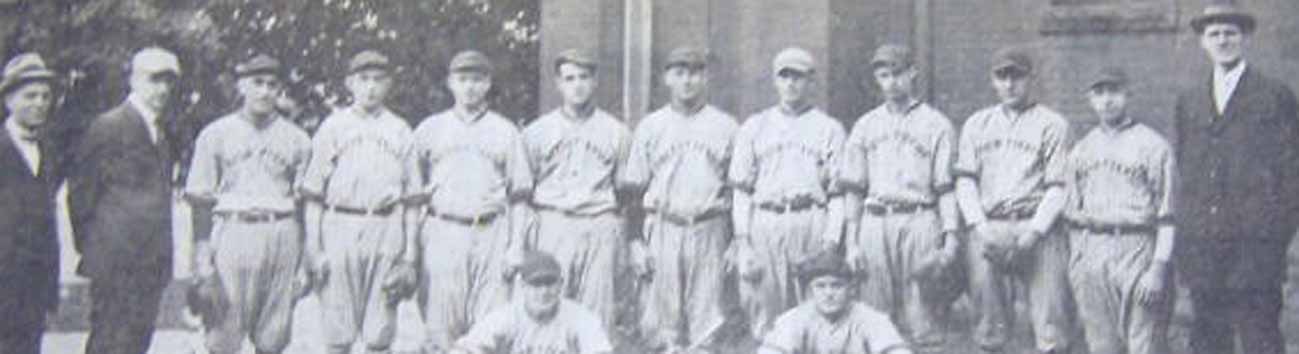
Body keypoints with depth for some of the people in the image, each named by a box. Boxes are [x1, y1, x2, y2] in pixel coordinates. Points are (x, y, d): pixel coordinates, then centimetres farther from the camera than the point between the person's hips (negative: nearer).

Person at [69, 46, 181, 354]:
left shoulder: (164, 130, 16)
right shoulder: (108, 127, -7)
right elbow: (80, 190, -4)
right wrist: (86, 245, -3)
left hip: (152, 261, 7)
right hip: (115, 260, -7)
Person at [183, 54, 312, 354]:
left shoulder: (296, 138, 13)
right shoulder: (216, 134, 8)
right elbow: (197, 197, 6)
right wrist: (202, 257, -2)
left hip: (282, 235, 2)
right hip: (233, 232, -2)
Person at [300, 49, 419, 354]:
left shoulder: (400, 131, 12)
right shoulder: (332, 127, 9)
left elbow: (410, 198, 11)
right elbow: (313, 194, 7)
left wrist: (410, 253, 3)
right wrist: (313, 248, -3)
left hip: (386, 229, 1)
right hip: (340, 226, -1)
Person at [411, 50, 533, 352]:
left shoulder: (506, 132, 11)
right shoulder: (429, 130, 12)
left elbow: (518, 196, 9)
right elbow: (413, 189, 14)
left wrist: (515, 248, 0)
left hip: (492, 233, 0)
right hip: (444, 232, 1)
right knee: (442, 326, -2)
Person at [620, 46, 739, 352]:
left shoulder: (726, 127, 7)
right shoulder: (650, 126, 9)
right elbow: (633, 186, 9)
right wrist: (638, 243, 2)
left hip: (710, 231, -1)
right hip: (663, 231, 1)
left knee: (705, 322, -3)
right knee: (663, 318, 0)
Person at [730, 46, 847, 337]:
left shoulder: (829, 129, 10)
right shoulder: (754, 127, 15)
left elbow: (837, 195, 5)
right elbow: (742, 190, 11)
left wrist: (831, 244, -5)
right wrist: (743, 242, 1)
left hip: (811, 225, -1)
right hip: (764, 223, 1)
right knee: (764, 319, -1)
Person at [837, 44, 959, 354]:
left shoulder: (936, 124, 7)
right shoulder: (865, 126, 16)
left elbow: (946, 188, 3)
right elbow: (854, 189, 14)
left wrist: (950, 236, -7)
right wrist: (851, 241, 6)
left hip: (920, 223, -3)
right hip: (875, 222, 3)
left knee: (922, 320, -5)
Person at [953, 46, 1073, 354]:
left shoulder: (1052, 124, 8)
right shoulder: (977, 124, 19)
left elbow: (1058, 187, 0)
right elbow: (965, 180, 10)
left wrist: (1033, 231, -12)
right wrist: (980, 227, -5)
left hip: (1035, 229, -3)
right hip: (986, 230, 3)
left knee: (1050, 327, -9)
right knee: (989, 329, 3)